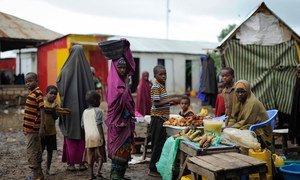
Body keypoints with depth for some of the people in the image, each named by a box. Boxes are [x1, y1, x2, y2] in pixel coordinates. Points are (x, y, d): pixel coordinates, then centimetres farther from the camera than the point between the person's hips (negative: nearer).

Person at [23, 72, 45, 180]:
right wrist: (25, 127, 19)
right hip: (30, 128, 9)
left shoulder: (38, 93, -14)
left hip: (33, 128, -9)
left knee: (31, 152, -3)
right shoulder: (32, 93, 12)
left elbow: (42, 110, -18)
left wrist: (42, 127, -23)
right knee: (36, 151, 14)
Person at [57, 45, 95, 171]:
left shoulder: (66, 70, -8)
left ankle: (71, 163, 11)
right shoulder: (87, 70, -4)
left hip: (69, 106, -2)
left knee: (70, 135, 9)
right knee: (83, 135, 11)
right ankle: (82, 163, 15)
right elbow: (91, 89, -1)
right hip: (84, 108, 2)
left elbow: (59, 86, -1)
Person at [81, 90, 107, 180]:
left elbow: (82, 125, 14)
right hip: (97, 136, -5)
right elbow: (99, 125, -15)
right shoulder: (98, 111, -8)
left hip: (88, 137, 5)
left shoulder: (85, 112, 11)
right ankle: (98, 171, -10)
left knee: (90, 156, 10)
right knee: (101, 155, 4)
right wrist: (102, 137, -15)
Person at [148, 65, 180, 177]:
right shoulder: (156, 87, -14)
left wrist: (171, 103, 9)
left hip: (163, 118, 9)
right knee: (158, 144, -3)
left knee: (161, 144, 14)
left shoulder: (162, 86, 15)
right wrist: (171, 100, -21)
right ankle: (153, 170, 5)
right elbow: (156, 104, -22)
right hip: (158, 118, -9)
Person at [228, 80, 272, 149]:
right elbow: (233, 117, 7)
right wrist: (229, 127, -12)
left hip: (259, 134, -7)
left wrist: (231, 128, -22)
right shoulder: (238, 100, 5)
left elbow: (246, 122, -23)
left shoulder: (253, 102, -19)